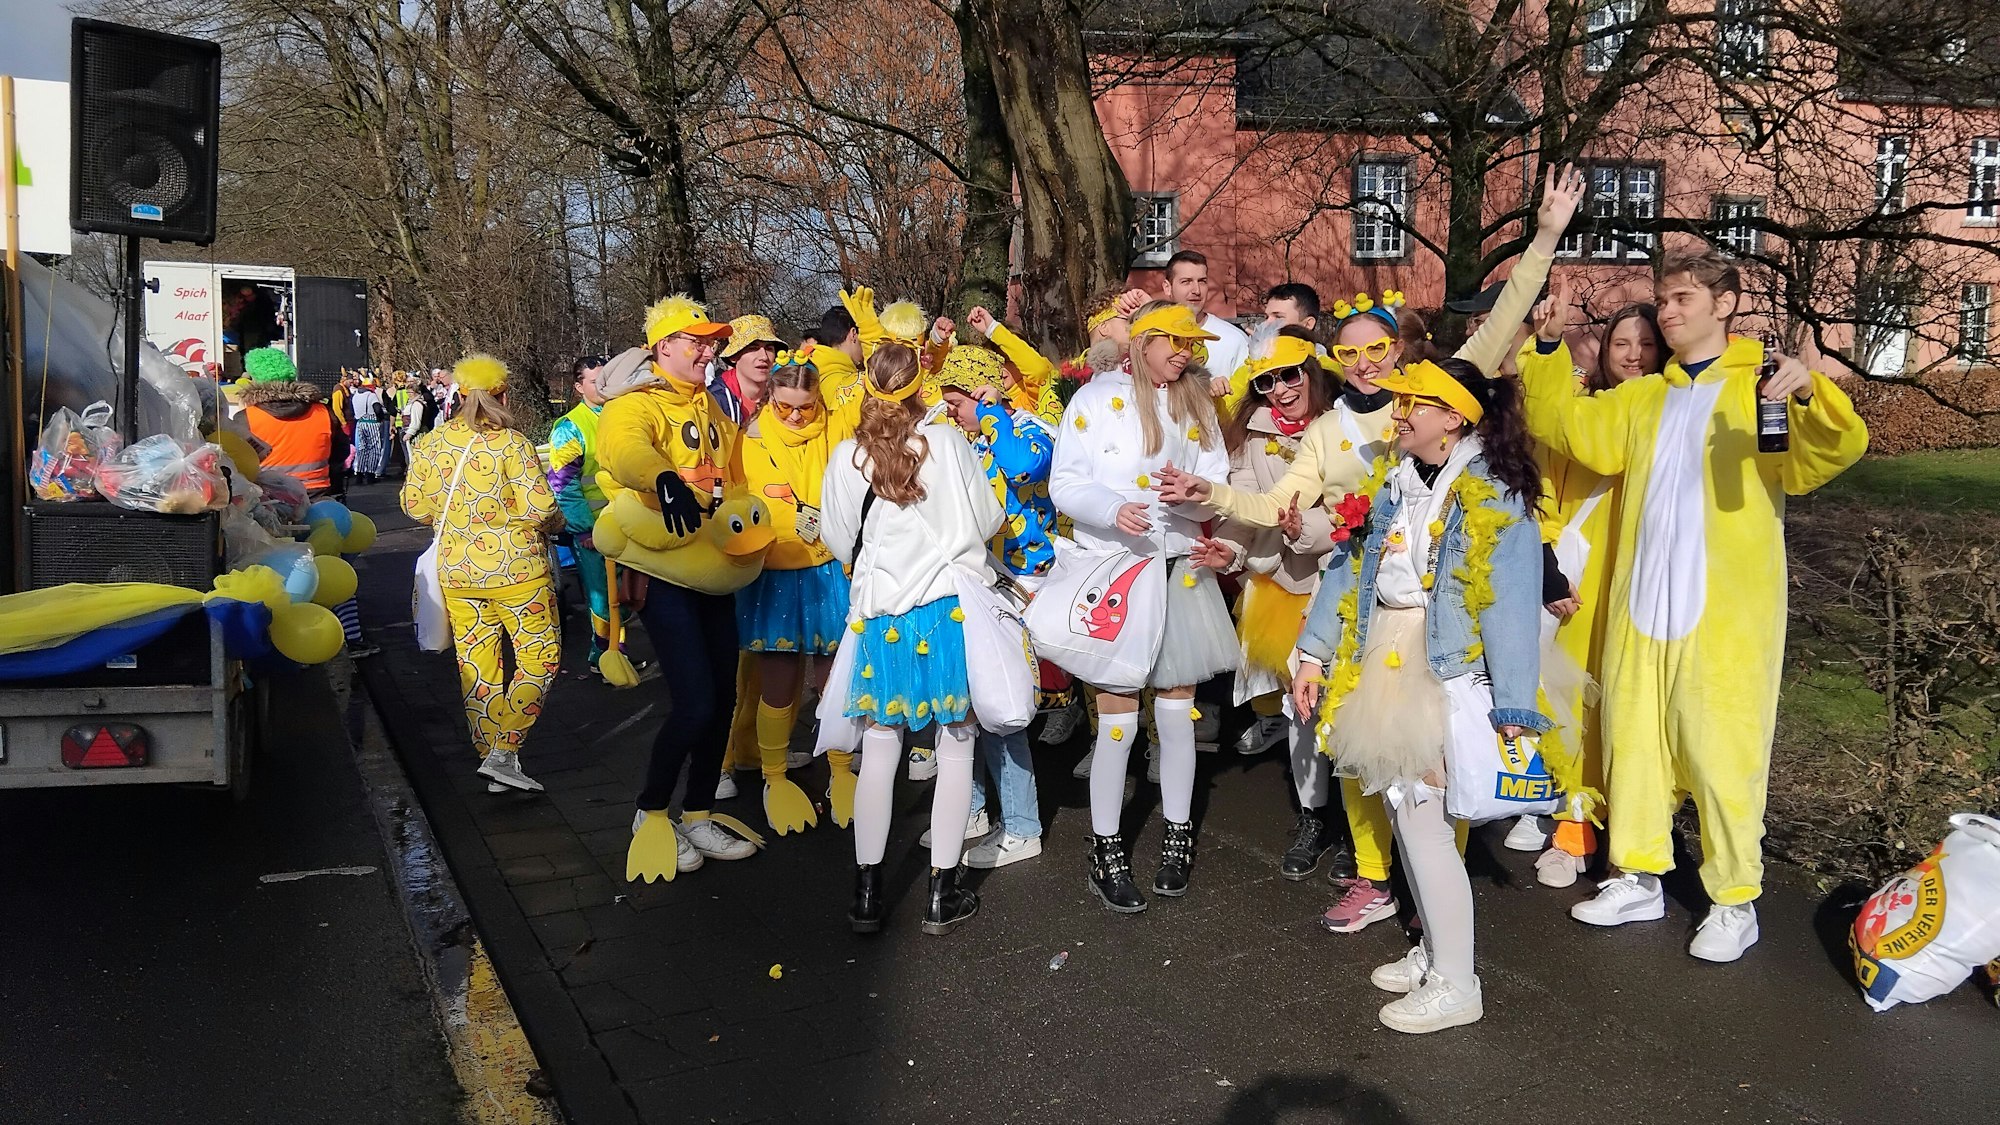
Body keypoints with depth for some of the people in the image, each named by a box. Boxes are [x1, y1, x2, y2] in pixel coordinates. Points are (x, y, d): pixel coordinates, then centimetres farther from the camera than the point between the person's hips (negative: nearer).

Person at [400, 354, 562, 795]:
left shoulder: (433, 443, 1)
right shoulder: (511, 443, -13)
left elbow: (414, 505, 6)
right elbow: (540, 509, -18)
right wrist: (550, 520, 4)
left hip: (456, 572, 5)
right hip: (516, 570, -5)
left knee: (476, 667, 13)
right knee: (540, 658, 6)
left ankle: (491, 759, 19)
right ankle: (503, 752, -4)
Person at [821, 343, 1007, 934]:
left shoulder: (847, 455, -1)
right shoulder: (946, 441, -5)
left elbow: (841, 542, 8)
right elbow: (988, 519, 3)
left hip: (880, 614, 2)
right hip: (952, 604, -2)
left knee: (879, 748, 8)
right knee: (956, 745, 5)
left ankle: (867, 893, 13)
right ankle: (942, 893, 9)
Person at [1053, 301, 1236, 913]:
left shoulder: (1198, 406, 12)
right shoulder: (1096, 399, -2)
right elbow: (1064, 485, -5)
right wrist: (1113, 509, -23)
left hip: (1180, 570, 4)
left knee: (1177, 710, 9)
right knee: (1117, 716, -4)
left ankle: (1178, 835, 25)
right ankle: (1105, 851, 9)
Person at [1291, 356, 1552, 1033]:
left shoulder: (1494, 498, -11)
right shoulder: (1395, 486, 11)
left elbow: (1513, 607, -15)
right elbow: (1350, 570, 13)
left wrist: (1513, 711, -19)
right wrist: (1315, 652, 8)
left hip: (1446, 674, -7)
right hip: (1382, 665, 7)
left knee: (1423, 820, -7)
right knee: (1405, 811, 11)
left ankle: (1455, 985, 7)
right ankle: (1433, 952, 27)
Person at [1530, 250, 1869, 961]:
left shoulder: (1763, 389, -1)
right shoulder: (1644, 400, 18)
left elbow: (1831, 452, -16)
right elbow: (1571, 424, 9)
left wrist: (1809, 393, -35)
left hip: (1725, 616, -6)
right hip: (1641, 611, 6)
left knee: (1723, 755, -1)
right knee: (1633, 744, 12)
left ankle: (1735, 902, 14)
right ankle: (1640, 879, 27)